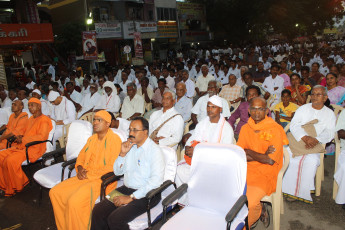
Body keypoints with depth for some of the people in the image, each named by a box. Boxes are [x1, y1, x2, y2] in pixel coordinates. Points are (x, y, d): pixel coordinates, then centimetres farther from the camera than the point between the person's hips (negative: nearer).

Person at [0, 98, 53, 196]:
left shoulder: (44, 120, -6)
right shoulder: (30, 119, 23)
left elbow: (41, 136, -19)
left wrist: (23, 140, -17)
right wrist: (19, 137, 7)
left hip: (34, 149, -9)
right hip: (21, 146, 9)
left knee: (10, 160, -27)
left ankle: (13, 189, -7)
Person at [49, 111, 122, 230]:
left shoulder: (114, 140, -12)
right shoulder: (92, 138, 14)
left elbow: (112, 167, -18)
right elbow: (81, 156, 22)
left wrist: (89, 173, -14)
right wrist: (80, 169, 0)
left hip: (102, 180, -8)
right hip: (85, 177, 9)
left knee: (74, 201, -26)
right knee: (55, 192, 0)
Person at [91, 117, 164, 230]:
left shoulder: (154, 150, -12)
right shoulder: (130, 146, 10)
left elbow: (156, 180, -21)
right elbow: (117, 172, 16)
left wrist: (131, 197, -21)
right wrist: (123, 153, -2)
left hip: (145, 194, -6)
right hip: (126, 189, 7)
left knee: (115, 219, -24)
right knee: (98, 211, -12)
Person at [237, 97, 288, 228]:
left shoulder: (275, 130, -7)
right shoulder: (245, 128, 9)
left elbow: (270, 160, -14)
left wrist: (248, 151, -4)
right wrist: (262, 155, -11)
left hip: (265, 175, -5)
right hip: (246, 170, 5)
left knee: (248, 202, -26)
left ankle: (244, 225, 10)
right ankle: (259, 210, 6)